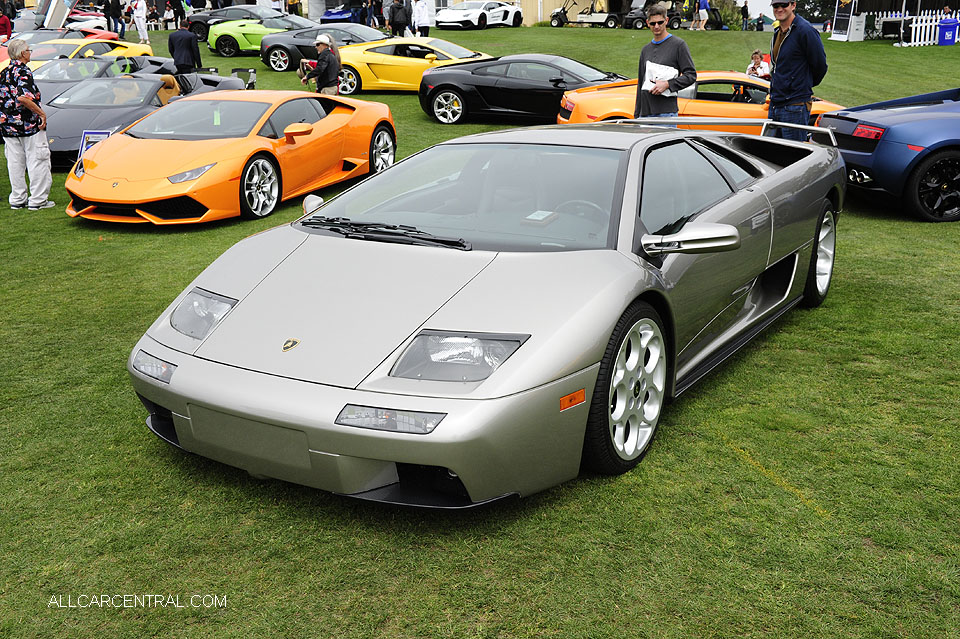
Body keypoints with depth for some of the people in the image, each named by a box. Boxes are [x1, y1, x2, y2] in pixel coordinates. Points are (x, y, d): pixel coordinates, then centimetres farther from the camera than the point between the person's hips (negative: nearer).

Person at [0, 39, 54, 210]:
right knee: (37, 161, 0)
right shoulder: (23, 72, -13)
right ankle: (38, 199, 1)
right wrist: (41, 113, -19)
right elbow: (23, 98, -27)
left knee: (15, 164, 12)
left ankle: (17, 199, 17)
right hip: (30, 125, -8)